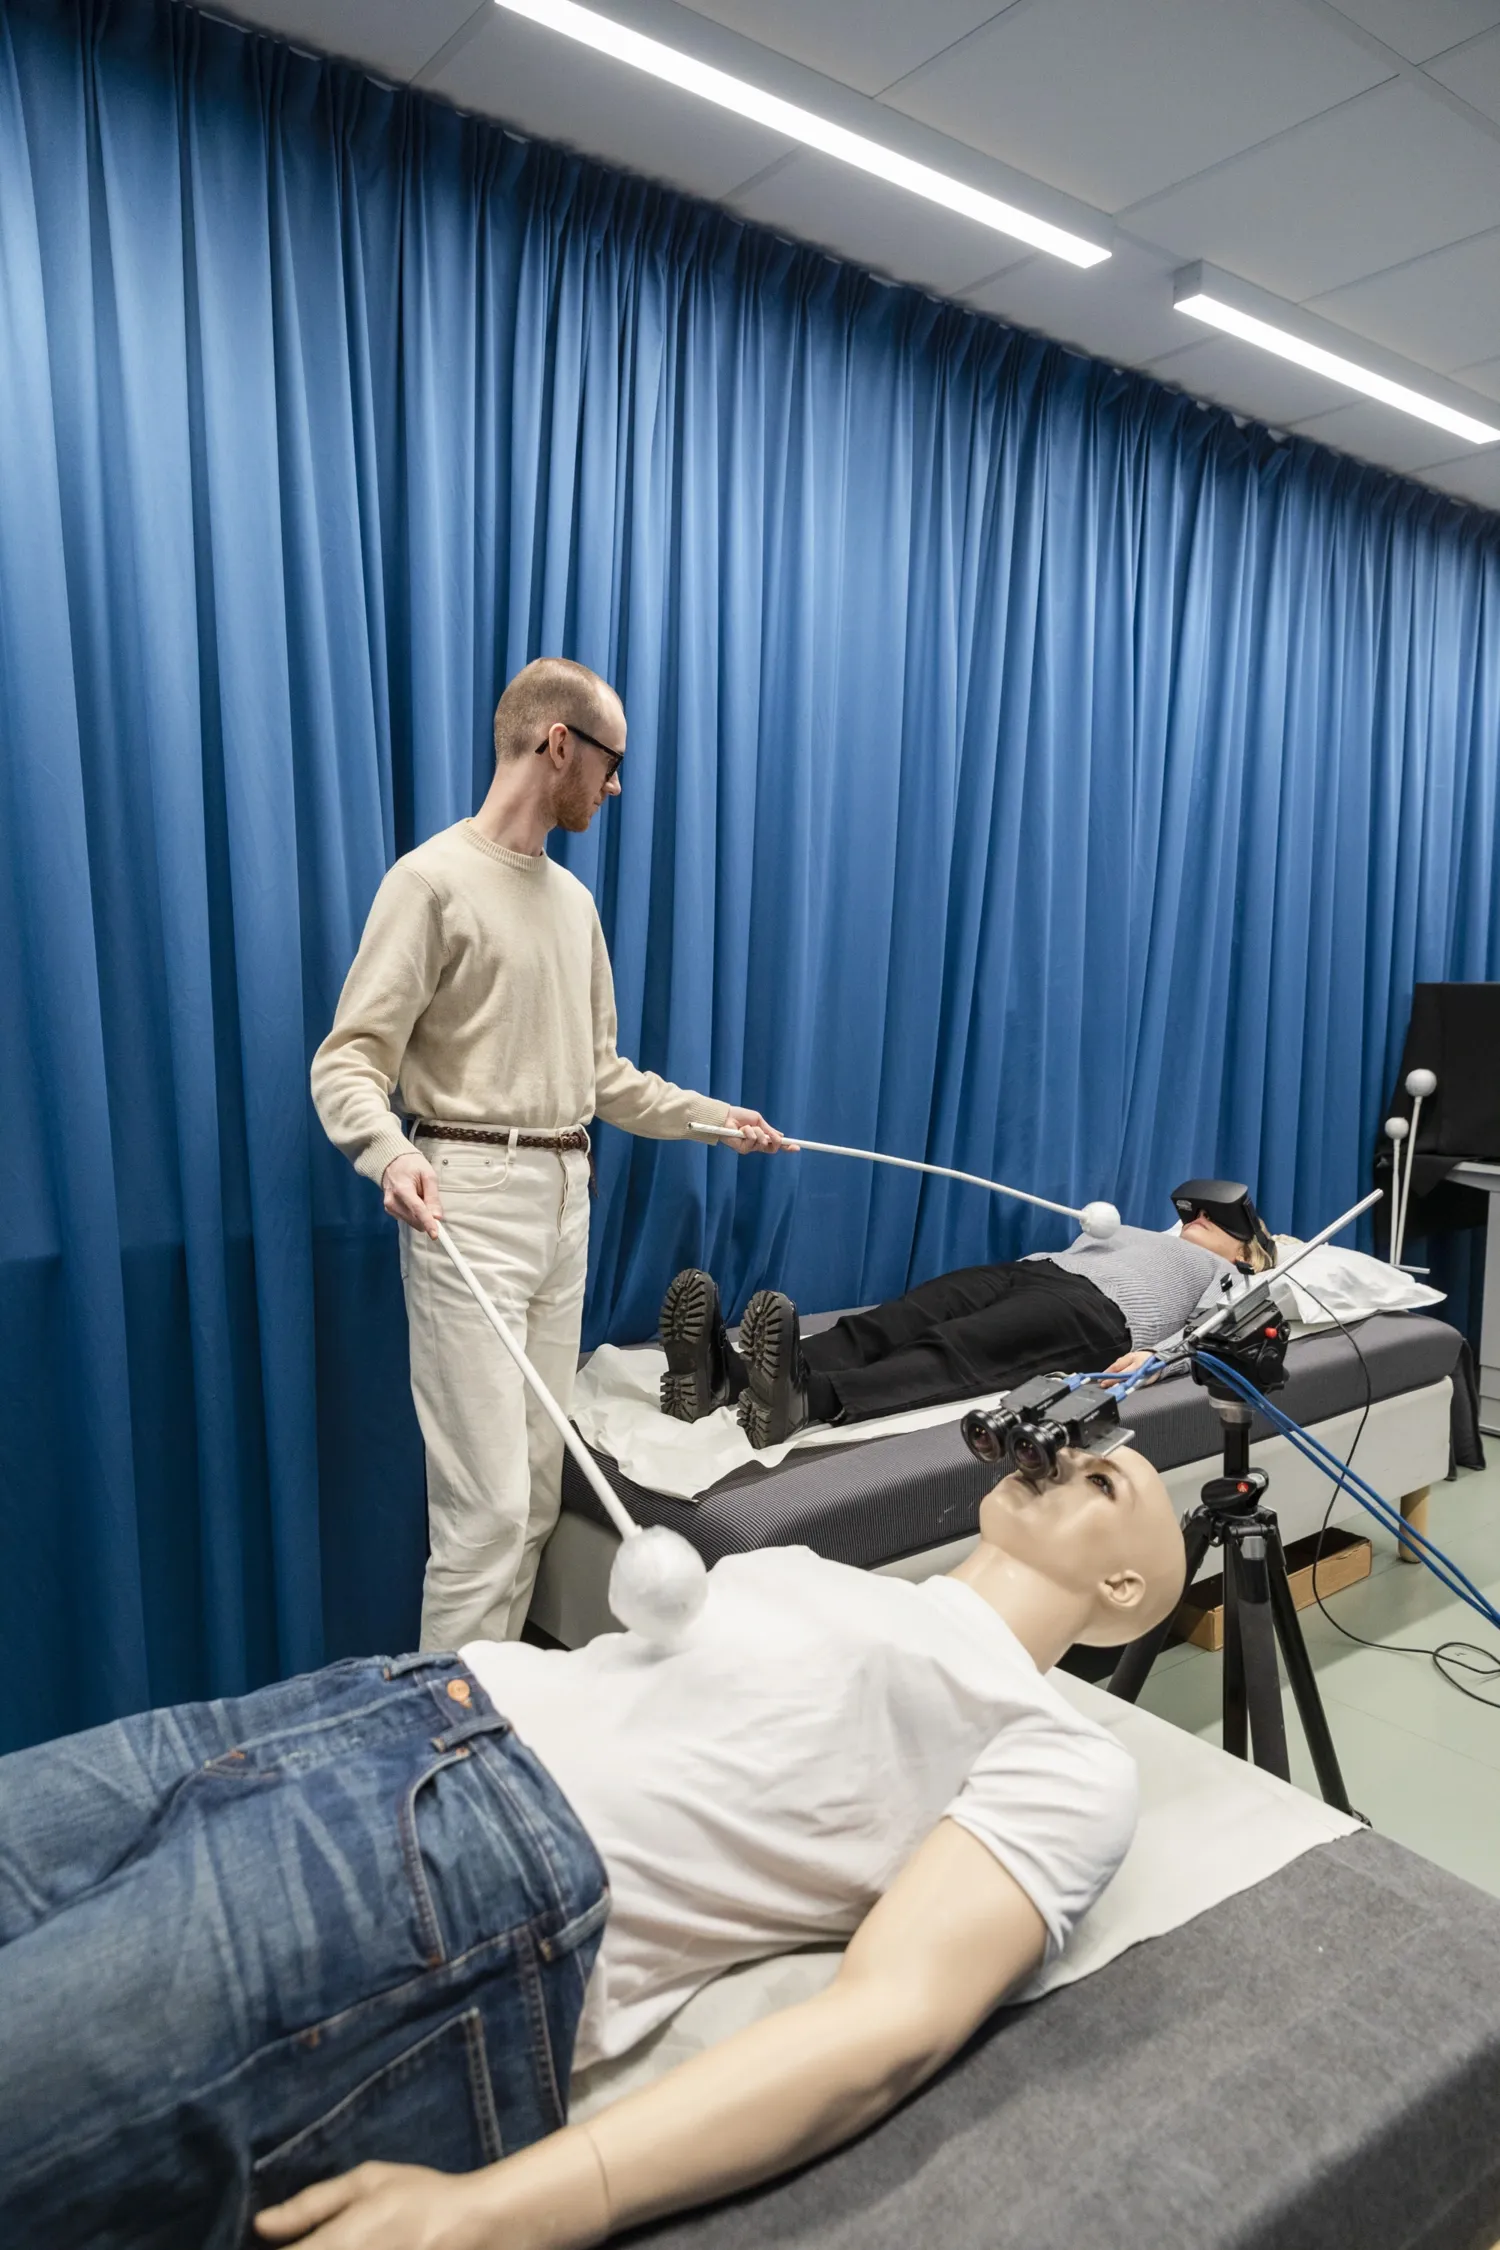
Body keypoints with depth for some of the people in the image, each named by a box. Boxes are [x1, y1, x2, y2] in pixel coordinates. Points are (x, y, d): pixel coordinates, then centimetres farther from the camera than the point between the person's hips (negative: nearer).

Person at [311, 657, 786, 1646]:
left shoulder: (574, 899, 17)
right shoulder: (434, 880, -7)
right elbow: (349, 1059, -12)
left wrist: (712, 1117, 20)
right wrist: (388, 1150, -31)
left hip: (566, 1199, 8)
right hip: (470, 1202, -7)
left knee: (542, 1492, 10)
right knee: (489, 1501, -8)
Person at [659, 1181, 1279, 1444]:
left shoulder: (1221, 1278, 26)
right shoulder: (1132, 1234, 44)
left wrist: (1160, 1357, -16)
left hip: (1093, 1309, -5)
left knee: (957, 1351, -37)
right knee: (887, 1325, -25)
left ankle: (806, 1397, -64)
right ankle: (728, 1375, -49)